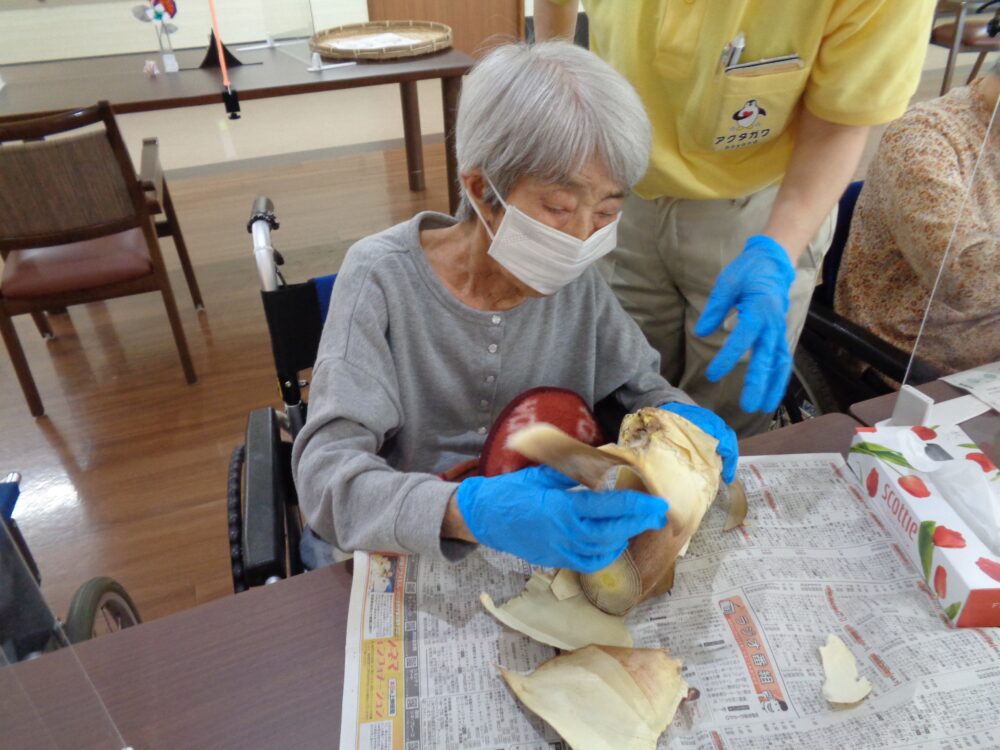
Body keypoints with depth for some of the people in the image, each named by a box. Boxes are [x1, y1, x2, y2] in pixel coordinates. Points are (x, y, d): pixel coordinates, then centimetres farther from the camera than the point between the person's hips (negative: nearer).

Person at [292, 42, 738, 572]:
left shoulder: (577, 279, -7)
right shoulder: (383, 279, -19)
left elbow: (638, 384, 7)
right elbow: (323, 475, -25)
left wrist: (674, 414, -16)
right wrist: (467, 513, -42)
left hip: (556, 543, 3)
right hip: (410, 556, -2)